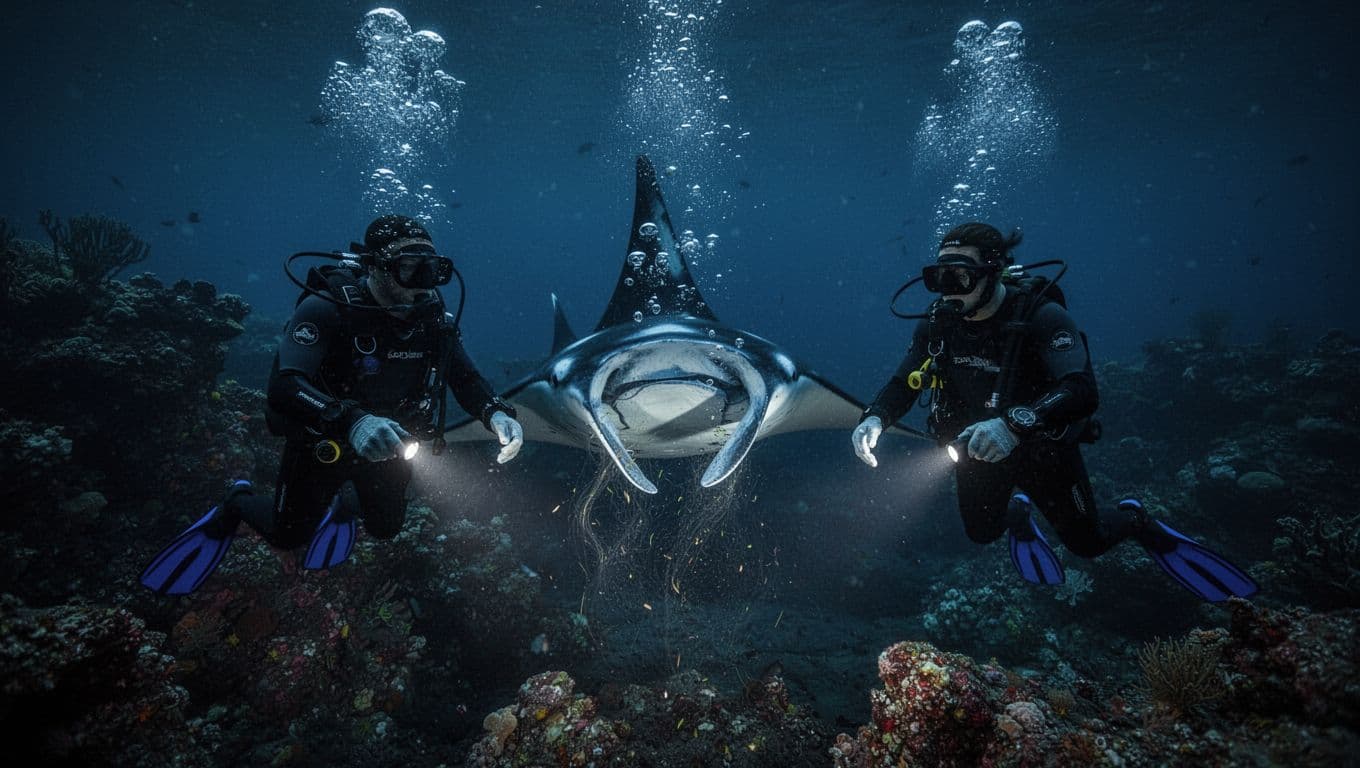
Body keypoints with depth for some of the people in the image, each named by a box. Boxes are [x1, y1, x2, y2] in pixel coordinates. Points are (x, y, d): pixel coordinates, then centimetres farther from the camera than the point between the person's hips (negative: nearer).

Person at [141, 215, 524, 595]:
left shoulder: (434, 317, -16)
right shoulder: (327, 308, -30)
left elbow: (468, 379, -10)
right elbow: (284, 386, -38)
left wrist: (496, 413, -31)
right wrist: (351, 420, -56)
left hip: (386, 440, 4)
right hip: (321, 441, -4)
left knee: (386, 528, 21)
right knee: (289, 536, 15)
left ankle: (344, 504, 54)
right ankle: (238, 503, 48)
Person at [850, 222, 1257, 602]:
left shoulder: (1041, 316, -29)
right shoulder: (936, 323, -16)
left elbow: (1083, 391, -39)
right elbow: (902, 384, -11)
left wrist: (1014, 425, -57)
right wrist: (875, 419, -33)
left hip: (1043, 448, -3)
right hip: (976, 447, 4)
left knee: (1087, 542, 13)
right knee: (982, 533, 17)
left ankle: (1137, 521, 46)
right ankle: (1017, 511, 50)